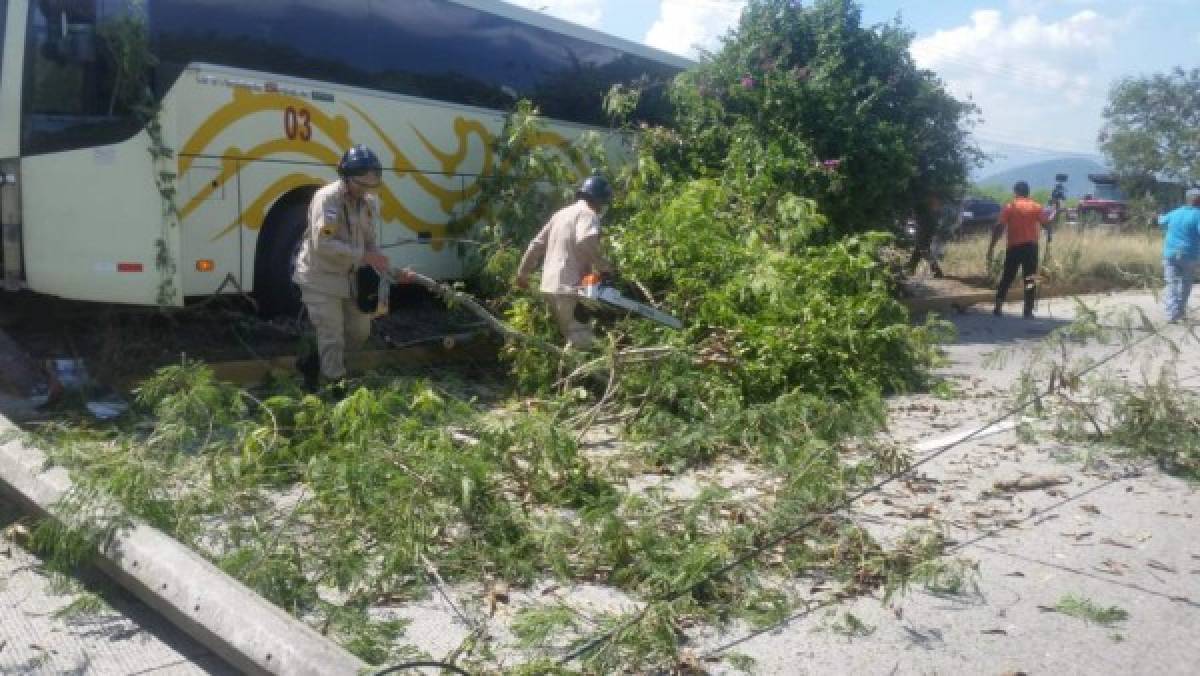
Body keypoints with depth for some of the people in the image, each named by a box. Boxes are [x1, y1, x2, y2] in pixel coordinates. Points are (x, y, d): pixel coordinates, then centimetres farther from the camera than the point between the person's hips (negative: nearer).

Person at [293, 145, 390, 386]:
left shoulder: (369, 203, 3)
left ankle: (312, 363, 34)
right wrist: (363, 256, -28)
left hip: (350, 278, 8)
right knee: (332, 338, -3)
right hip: (320, 279, -8)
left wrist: (377, 258, -10)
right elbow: (323, 245, -26)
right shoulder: (326, 199, -20)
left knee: (360, 332, 16)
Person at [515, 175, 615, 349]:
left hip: (550, 286, 9)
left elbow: (538, 244, 26)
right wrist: (603, 266, -17)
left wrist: (523, 272, 33)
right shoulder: (587, 213, -4)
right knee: (582, 341, -11)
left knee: (573, 337, 15)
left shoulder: (562, 213, 23)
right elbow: (586, 240, -26)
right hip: (569, 287, -9)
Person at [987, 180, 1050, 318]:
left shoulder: (1009, 207, -1)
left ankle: (998, 307, 7)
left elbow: (999, 228, -8)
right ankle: (1028, 311, -2)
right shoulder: (1036, 207, 4)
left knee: (1007, 278, 10)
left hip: (1014, 247, 0)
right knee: (1030, 279, 3)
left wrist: (991, 246, -7)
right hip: (1031, 246, 0)